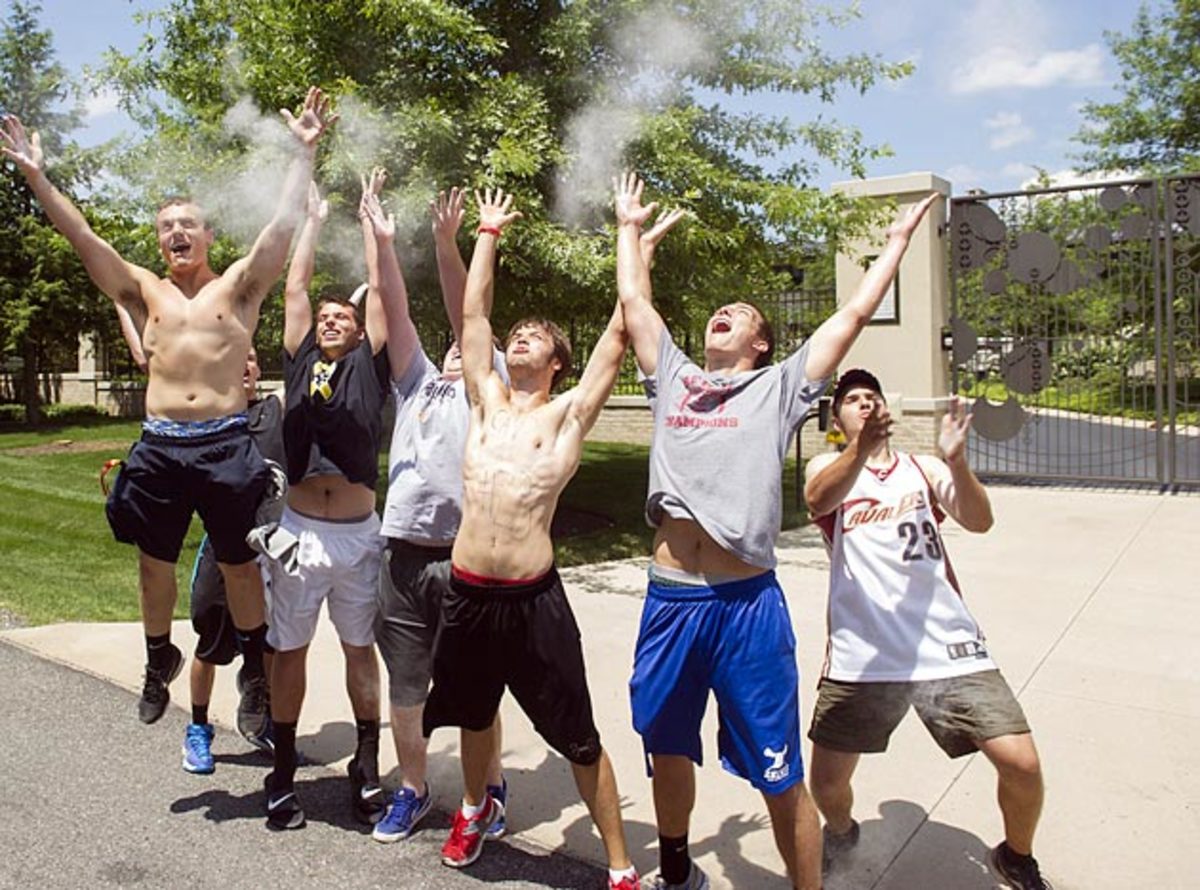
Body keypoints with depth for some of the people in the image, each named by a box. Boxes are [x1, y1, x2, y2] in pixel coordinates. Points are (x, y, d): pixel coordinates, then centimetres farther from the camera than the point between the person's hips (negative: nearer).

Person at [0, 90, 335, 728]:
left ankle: (256, 674, 22)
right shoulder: (144, 291, 14)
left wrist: (304, 153, -10)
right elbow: (82, 238, 9)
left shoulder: (238, 286, 6)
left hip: (226, 444, -3)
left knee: (239, 565, 4)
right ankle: (159, 661, 36)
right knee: (154, 564, 13)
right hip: (159, 447, 3)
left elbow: (283, 225, -4)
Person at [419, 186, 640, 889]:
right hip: (467, 592, 5)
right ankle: (477, 808, 52)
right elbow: (473, 311, 14)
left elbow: (619, 334, -2)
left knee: (579, 739, 4)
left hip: (534, 597, -4)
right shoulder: (488, 400, 11)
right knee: (474, 713, 25)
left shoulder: (568, 414, 1)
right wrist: (490, 233, 20)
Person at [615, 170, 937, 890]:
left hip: (747, 602, -4)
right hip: (669, 600, 4)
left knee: (779, 776, 4)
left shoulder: (780, 387, 7)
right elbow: (634, 299, 22)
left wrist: (898, 238, 16)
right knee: (668, 750, 20)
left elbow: (855, 313, 7)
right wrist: (630, 227, 32)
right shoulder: (675, 379, 15)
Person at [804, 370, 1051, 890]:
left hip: (946, 646, 2)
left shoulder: (924, 468, 13)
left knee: (1022, 764, -8)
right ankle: (840, 833, 38)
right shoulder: (829, 466, 6)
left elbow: (979, 521, -5)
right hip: (862, 654, -1)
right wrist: (862, 448, -39)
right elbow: (819, 500, -20)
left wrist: (956, 460, -24)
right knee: (826, 782, 0)